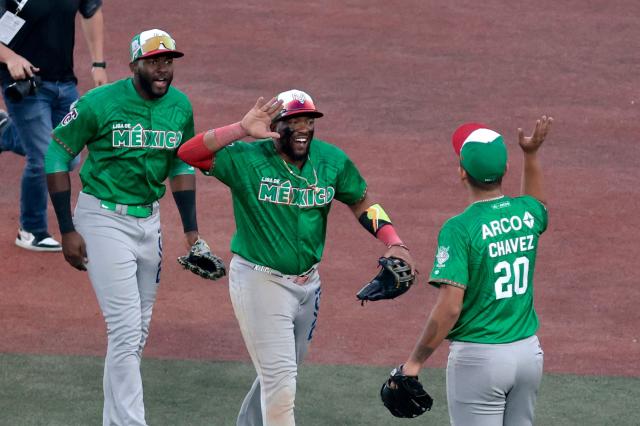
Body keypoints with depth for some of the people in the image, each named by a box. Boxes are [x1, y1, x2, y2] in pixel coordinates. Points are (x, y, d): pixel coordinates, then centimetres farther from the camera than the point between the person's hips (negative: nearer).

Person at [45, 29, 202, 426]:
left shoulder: (180, 106, -1)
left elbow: (182, 166, 13)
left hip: (148, 219, 6)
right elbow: (57, 156, -9)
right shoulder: (99, 103, -17)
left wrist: (192, 231, 8)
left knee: (138, 331, 13)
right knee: (126, 329, -14)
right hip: (103, 218, -6)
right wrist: (67, 231, -11)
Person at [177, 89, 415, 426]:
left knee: (283, 371, 22)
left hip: (307, 282, 6)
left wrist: (393, 243, -5)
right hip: (259, 281, -6)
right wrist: (243, 129, -36)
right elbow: (187, 153, -27)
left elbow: (362, 201, 11)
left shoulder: (332, 160, -2)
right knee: (280, 379, -10)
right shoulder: (247, 159, -16)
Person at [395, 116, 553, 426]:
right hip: (528, 351, 6)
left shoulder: (460, 228, -16)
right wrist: (531, 156, 27)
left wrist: (415, 362, -15)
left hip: (478, 358, -6)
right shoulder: (526, 213, 2)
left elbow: (449, 307, -21)